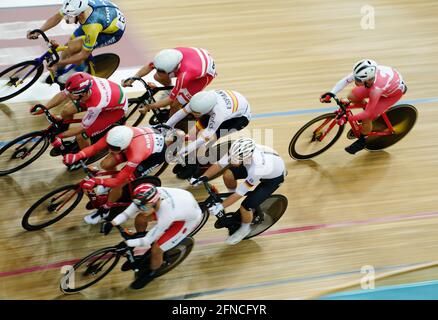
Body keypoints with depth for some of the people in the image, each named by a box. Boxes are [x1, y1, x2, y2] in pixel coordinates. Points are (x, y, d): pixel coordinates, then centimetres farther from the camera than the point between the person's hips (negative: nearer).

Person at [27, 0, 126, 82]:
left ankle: (80, 71, 7)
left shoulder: (92, 26, -43)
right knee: (68, 45, 4)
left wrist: (58, 64, -22)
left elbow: (84, 54, -29)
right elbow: (57, 17, -7)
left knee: (73, 47, -21)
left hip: (113, 31, -7)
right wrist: (38, 31, -18)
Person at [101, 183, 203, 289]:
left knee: (156, 249, -12)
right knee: (140, 218, 3)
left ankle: (151, 272, 21)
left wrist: (126, 243, -26)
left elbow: (148, 240, -29)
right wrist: (112, 223, -24)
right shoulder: (151, 195, -27)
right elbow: (129, 211, -15)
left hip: (190, 219, -6)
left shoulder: (166, 214, -41)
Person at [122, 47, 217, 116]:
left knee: (175, 104, -11)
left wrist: (148, 107, -27)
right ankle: (170, 90, 31)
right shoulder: (167, 55, -30)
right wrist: (131, 80, -18)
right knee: (158, 77, 0)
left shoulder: (184, 75, -44)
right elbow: (149, 66, -12)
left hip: (205, 74, -6)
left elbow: (171, 99, -33)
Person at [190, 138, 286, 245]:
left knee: (246, 206, -15)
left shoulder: (258, 169, -44)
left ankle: (245, 228, 17)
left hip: (274, 177, -6)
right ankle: (233, 197, 16)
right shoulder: (237, 152, -30)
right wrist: (203, 178, -28)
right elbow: (219, 164, -18)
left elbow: (241, 191, -35)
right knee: (228, 174, -13)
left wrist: (220, 207, -34)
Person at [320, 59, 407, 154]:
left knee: (366, 118, -13)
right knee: (352, 97, -3)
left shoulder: (375, 90, -43)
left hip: (395, 92, -6)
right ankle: (373, 112, 25)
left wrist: (346, 119, -30)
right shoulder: (362, 72, -32)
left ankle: (362, 141, 18)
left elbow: (367, 114, -31)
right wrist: (331, 93, -34)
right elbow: (345, 80, -22)